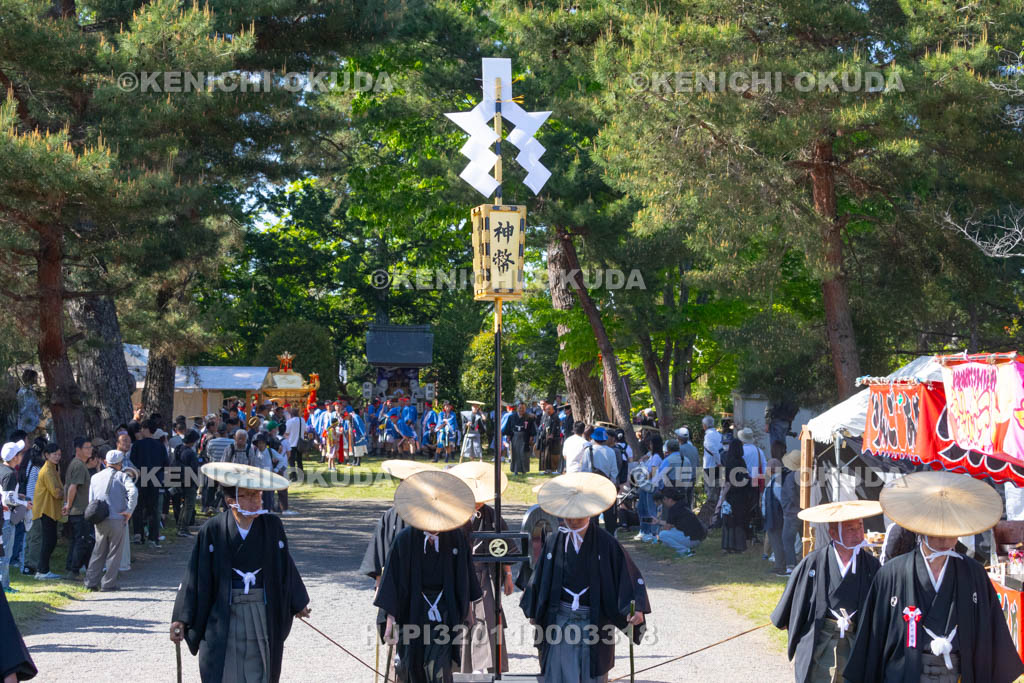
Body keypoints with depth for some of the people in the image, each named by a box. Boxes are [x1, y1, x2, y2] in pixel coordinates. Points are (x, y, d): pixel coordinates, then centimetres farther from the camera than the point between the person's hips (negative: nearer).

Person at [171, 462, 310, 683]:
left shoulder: (272, 526, -2)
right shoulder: (212, 531, -9)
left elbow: (284, 566, 11)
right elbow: (195, 575, -6)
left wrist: (297, 603, 22)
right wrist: (181, 619, -9)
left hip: (263, 617, 2)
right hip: (223, 617, -2)